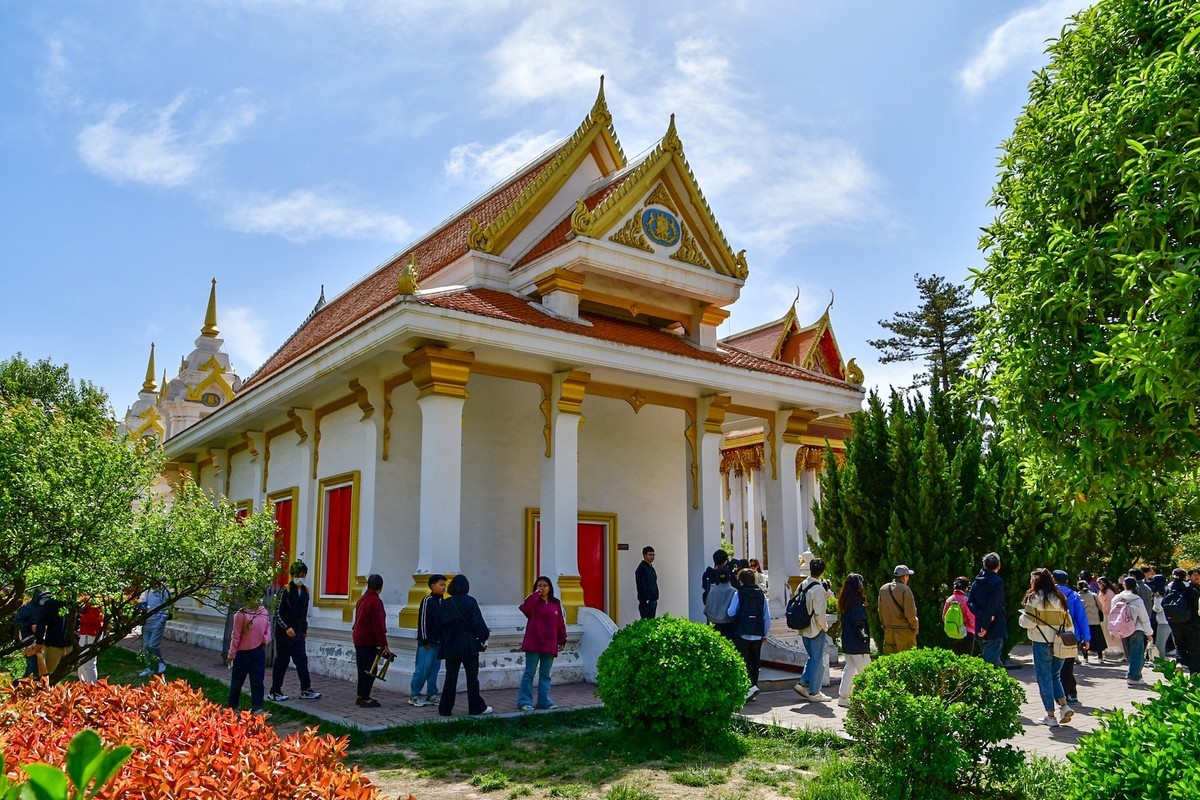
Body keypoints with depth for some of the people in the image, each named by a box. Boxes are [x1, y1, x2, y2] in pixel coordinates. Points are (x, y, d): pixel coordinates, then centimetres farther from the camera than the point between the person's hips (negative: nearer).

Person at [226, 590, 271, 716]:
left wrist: (266, 639, 2)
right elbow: (236, 635, -13)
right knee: (238, 680, 11)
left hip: (259, 650, 5)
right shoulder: (242, 614, -18)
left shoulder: (263, 611, 0)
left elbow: (268, 625, 17)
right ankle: (233, 706, 29)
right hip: (243, 652, -4)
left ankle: (257, 708, 7)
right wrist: (231, 654, -8)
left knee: (258, 681, 3)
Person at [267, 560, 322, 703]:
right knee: (282, 661, 2)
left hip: (298, 632, 6)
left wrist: (305, 629, 16)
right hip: (284, 632, -6)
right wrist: (287, 628, -21)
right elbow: (278, 613, -13)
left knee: (302, 660, 5)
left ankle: (306, 690, 9)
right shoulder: (286, 590, -12)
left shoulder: (305, 591, 8)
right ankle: (274, 692, 13)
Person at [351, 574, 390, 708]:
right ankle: (365, 698, 1)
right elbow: (378, 626, -19)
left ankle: (361, 696, 22)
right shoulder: (375, 602, -17)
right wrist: (384, 645, -15)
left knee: (362, 668, 16)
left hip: (358, 639, 9)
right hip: (368, 641, -9)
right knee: (369, 670, -2)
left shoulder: (362, 599, 12)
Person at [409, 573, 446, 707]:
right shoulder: (427, 600, -11)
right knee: (422, 669, -5)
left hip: (438, 642, 8)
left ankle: (432, 694, 18)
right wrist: (425, 640, -14)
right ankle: (414, 695, 4)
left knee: (434, 669, 11)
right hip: (427, 642, -8)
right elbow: (423, 620, -13)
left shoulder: (442, 602, 12)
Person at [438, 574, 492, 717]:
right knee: (472, 677, 7)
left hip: (450, 646, 3)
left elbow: (439, 625, 6)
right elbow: (478, 623, -9)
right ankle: (476, 707, 13)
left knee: (450, 678, 10)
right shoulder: (470, 602, -10)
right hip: (469, 646, -3)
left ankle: (445, 708, 11)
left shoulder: (444, 603, 2)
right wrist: (484, 638, 5)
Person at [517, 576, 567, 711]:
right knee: (529, 673, 1)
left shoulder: (556, 604, 9)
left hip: (549, 644, 3)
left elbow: (561, 623, 11)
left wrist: (562, 641, 8)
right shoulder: (533, 602, -1)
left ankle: (544, 701, 15)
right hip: (533, 643, -3)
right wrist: (535, 595, -20)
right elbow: (524, 609, -25)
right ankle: (524, 701, 6)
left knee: (545, 674, 9)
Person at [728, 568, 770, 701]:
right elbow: (767, 617, 7)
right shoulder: (762, 595, 5)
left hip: (742, 633, -4)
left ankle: (751, 686, -16)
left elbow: (731, 613, -8)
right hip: (757, 634, 5)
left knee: (743, 661, -1)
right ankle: (753, 685, 16)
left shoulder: (739, 594, -8)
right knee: (755, 662, 12)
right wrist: (765, 634, 16)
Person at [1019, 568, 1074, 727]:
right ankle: (1064, 706, 1)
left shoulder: (1034, 598, -9)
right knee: (1055, 676, 18)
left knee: (1044, 678, 3)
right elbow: (1068, 623, 11)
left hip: (1042, 643, -5)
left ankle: (1050, 716, 6)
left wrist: (1022, 617, 6)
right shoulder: (1059, 598, 9)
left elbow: (1028, 622, -14)